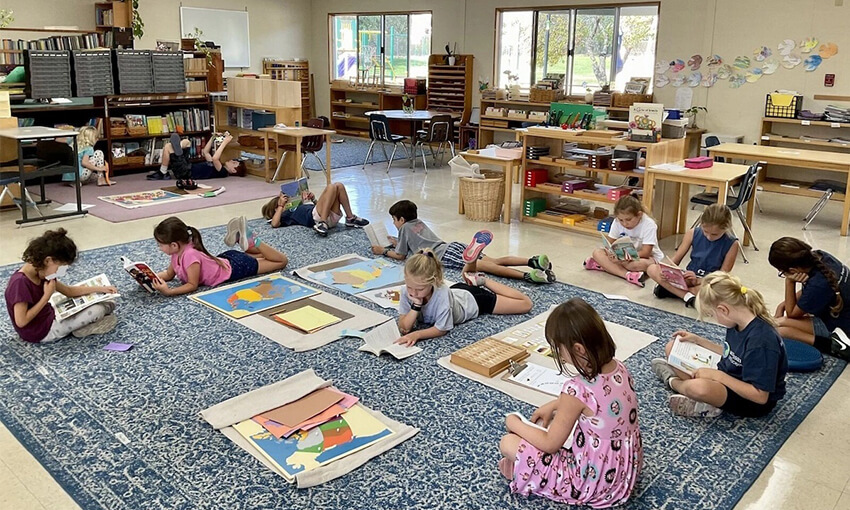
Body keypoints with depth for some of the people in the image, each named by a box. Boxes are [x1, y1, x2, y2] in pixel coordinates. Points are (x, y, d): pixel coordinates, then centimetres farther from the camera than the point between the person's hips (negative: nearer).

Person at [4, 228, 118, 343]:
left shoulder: (40, 274, -2)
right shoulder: (20, 282, -29)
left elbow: (69, 291, 8)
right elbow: (21, 321, -30)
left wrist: (100, 289, 4)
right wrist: (47, 296, -25)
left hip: (49, 316, 10)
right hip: (41, 331, -10)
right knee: (97, 310, -9)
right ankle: (105, 308, 19)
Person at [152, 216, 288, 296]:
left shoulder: (190, 255, -34)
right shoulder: (178, 251, -10)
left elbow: (193, 285, -29)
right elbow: (169, 274, 4)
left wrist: (169, 291, -40)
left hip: (234, 268, -8)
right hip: (225, 260, 8)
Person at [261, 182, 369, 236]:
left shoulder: (298, 206, 39)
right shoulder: (285, 214, 17)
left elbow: (320, 205, 41)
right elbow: (274, 224, -5)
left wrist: (313, 199, 24)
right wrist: (281, 206, 5)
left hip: (332, 215, 7)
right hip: (316, 217, -7)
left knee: (339, 186, -3)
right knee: (331, 187, -22)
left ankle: (350, 218, -7)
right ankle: (322, 224, -34)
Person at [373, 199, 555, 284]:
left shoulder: (405, 228, 11)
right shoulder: (419, 222, 33)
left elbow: (400, 256, 14)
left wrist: (384, 251, 29)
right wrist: (399, 243, 50)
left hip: (446, 256, -8)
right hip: (455, 246, 8)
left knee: (485, 266, -26)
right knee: (495, 261, -8)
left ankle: (528, 275, -45)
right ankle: (533, 261, -28)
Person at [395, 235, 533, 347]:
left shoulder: (441, 293, -47)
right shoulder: (407, 291, -34)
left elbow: (441, 329, -37)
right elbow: (404, 328, -31)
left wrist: (417, 334, -50)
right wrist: (415, 306, -45)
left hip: (473, 300, -5)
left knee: (526, 304, 6)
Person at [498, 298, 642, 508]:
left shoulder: (577, 389, -30)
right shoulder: (619, 368, -7)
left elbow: (550, 443, -17)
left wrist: (515, 424, -2)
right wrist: (554, 405, 15)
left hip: (595, 482, -8)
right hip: (627, 470, 8)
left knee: (508, 443, -7)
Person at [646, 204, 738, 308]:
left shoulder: (731, 244, -11)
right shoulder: (693, 234, -4)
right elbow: (675, 260, 0)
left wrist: (698, 281, -29)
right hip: (688, 278, 3)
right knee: (652, 269, -17)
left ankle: (669, 288, -22)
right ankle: (688, 296, -26)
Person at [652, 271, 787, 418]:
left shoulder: (761, 341, -32)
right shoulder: (738, 324, -6)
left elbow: (760, 396, -29)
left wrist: (718, 375, -27)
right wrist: (697, 340, 9)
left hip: (754, 402, -9)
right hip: (730, 377, 9)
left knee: (698, 388, -38)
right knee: (673, 347, 8)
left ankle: (673, 381, -2)